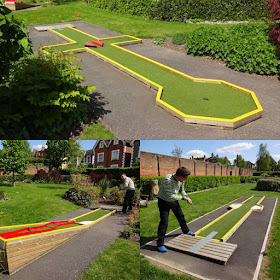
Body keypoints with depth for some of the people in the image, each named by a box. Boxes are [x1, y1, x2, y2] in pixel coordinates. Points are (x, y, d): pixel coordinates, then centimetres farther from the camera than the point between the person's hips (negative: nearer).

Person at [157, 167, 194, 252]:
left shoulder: (181, 180, -12)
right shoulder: (167, 180, -36)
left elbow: (181, 190, 8)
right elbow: (170, 196, -36)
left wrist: (187, 198, -6)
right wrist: (183, 197, -25)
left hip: (174, 201, 7)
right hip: (164, 201, -7)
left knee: (181, 216, 22)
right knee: (164, 222, -11)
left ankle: (186, 231, 50)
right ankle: (160, 244, -1)